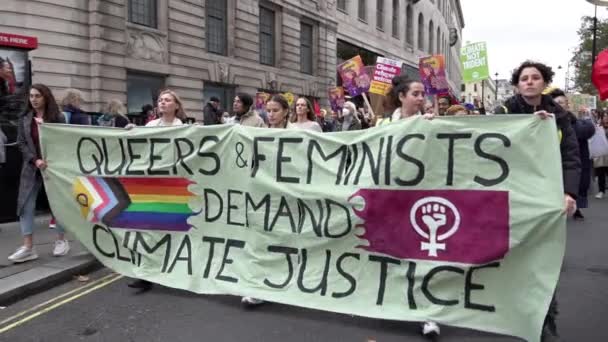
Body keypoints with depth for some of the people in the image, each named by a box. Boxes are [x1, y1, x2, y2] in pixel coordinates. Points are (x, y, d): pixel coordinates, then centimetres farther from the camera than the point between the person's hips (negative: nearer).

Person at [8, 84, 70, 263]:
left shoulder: (58, 118, -2)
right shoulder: (24, 119, 6)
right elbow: (21, 144, 1)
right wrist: (35, 160, -14)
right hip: (32, 167, 3)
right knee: (26, 204, -4)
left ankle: (61, 240, 23)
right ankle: (28, 247, -1)